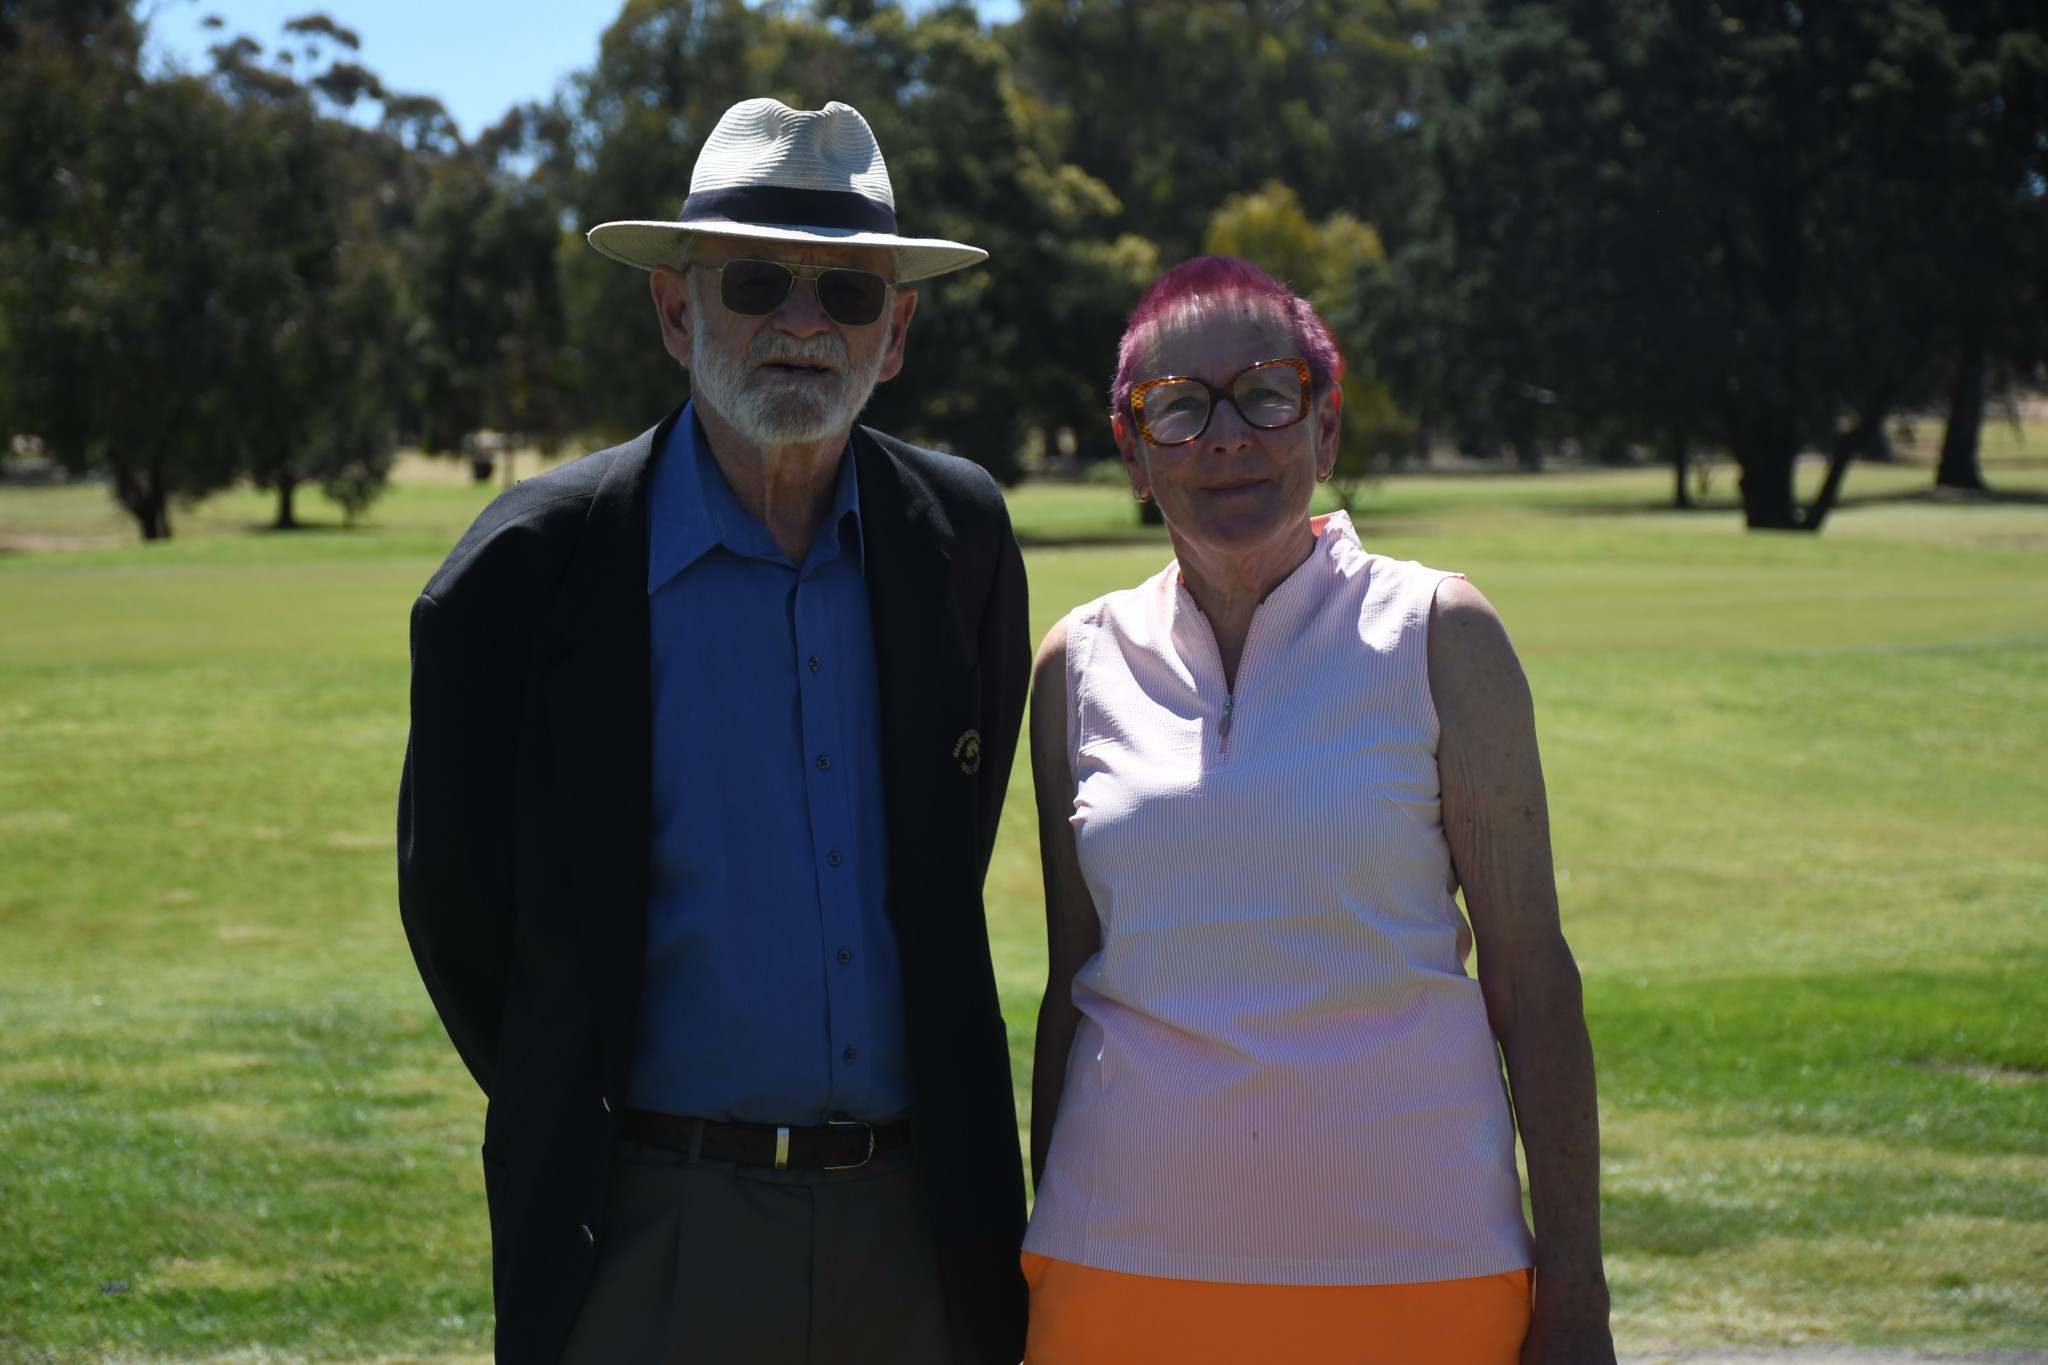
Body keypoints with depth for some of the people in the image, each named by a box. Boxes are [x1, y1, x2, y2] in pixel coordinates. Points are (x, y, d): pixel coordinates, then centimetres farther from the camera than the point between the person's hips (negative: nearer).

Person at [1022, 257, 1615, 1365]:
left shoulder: (1437, 637, -2)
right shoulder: (1082, 664, 6)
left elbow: (1531, 973, -3)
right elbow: (1071, 986, 11)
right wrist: (1038, 1276, 11)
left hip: (1409, 1261, -2)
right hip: (1129, 1260, 2)